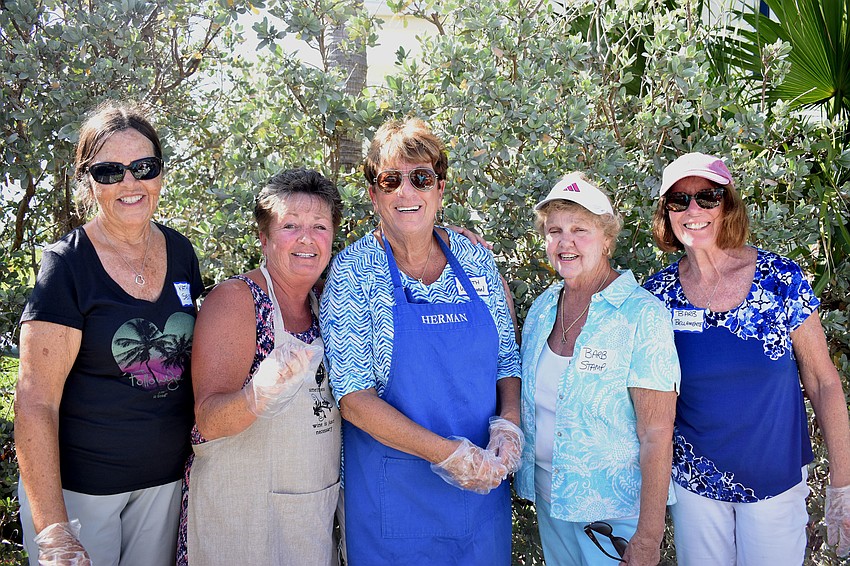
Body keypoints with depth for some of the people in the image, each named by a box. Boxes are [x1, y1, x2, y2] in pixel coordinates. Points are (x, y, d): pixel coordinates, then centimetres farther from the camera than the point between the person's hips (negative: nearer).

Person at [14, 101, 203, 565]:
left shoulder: (180, 252, 1)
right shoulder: (67, 266, -15)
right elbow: (35, 403, -17)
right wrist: (52, 529, -21)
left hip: (164, 480, 5)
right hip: (75, 486, -5)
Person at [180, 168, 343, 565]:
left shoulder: (323, 302, 3)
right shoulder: (235, 299, -15)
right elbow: (208, 421, -21)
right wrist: (256, 397, -44)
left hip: (319, 503, 6)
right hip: (241, 508, -6)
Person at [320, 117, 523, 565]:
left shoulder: (476, 260, 1)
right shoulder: (354, 271, -9)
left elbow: (507, 360, 9)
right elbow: (353, 396, -15)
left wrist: (508, 424, -10)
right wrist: (446, 452, -21)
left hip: (482, 482, 4)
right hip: (392, 489, -3)